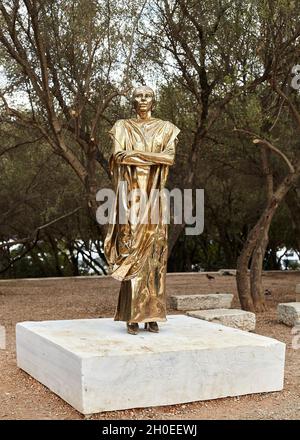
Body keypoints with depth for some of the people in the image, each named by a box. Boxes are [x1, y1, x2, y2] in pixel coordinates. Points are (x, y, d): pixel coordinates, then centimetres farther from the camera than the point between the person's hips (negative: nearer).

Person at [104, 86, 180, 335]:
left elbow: (171, 158, -6)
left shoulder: (166, 128, 11)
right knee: (131, 253, -5)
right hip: (131, 195, -1)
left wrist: (136, 154, -13)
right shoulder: (122, 127, 8)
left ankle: (151, 315, 6)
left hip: (154, 197, 1)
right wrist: (155, 157, -15)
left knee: (153, 254, 0)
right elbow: (119, 156, -9)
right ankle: (132, 316, -1)